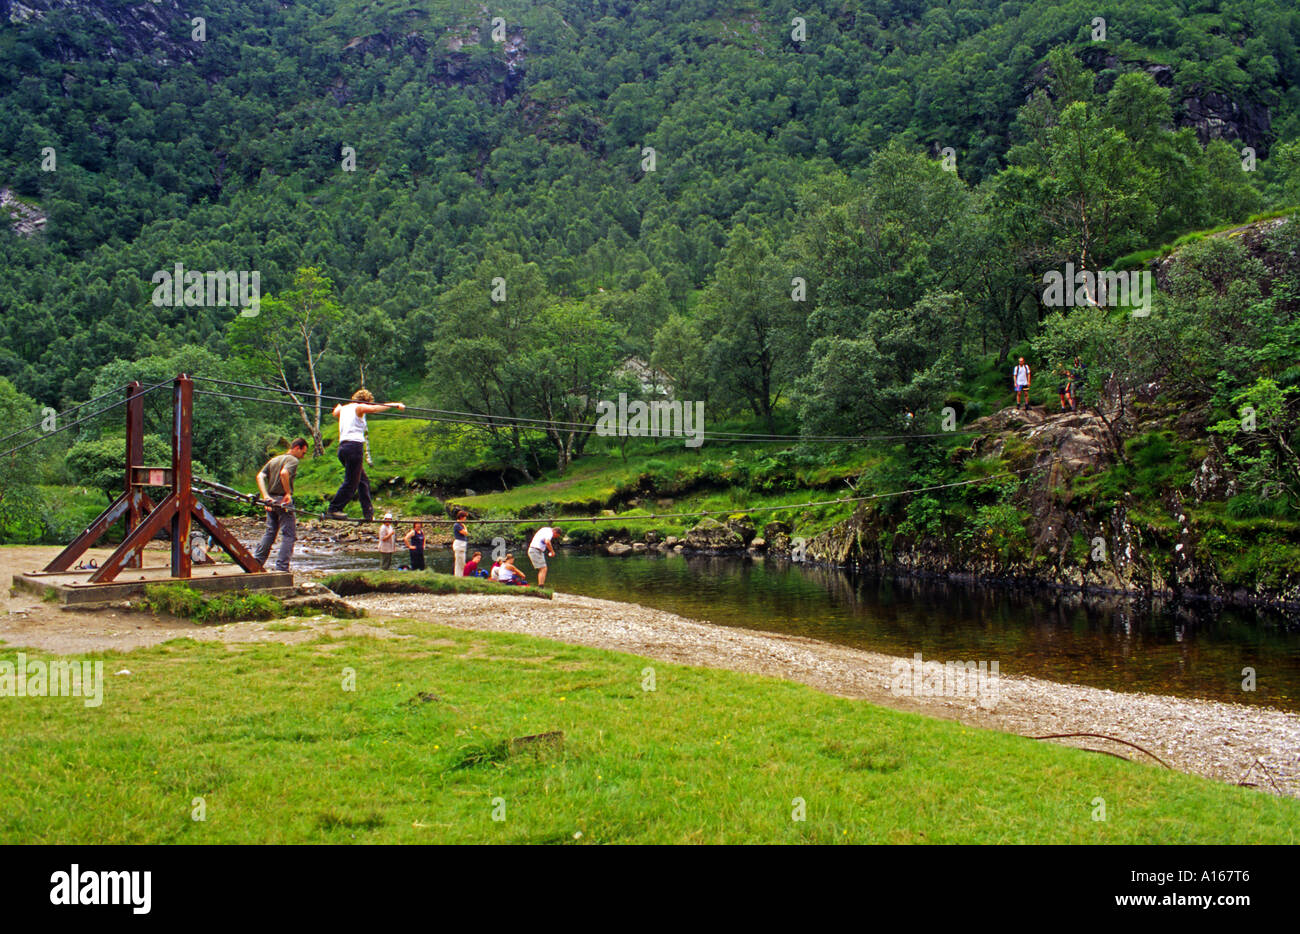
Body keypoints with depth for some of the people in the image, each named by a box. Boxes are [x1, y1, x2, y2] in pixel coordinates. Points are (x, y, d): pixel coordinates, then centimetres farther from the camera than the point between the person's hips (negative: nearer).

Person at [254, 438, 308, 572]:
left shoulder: (273, 460, 18)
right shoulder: (293, 460, -5)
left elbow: (260, 476, 6)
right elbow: (284, 473, -26)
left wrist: (265, 496, -3)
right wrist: (288, 493, -18)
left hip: (271, 500, 8)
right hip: (283, 501, -8)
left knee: (270, 532, 16)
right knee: (289, 535, -2)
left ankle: (256, 562, 12)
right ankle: (282, 567, -6)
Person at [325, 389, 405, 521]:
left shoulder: (344, 408, 21)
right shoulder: (359, 407, -1)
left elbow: (335, 412, 45)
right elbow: (375, 408, -19)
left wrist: (340, 405, 68)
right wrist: (395, 405, -17)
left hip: (343, 445, 9)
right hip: (354, 446, -9)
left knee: (363, 481, 13)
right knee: (351, 483, -6)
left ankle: (368, 513, 12)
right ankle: (333, 510, -6)